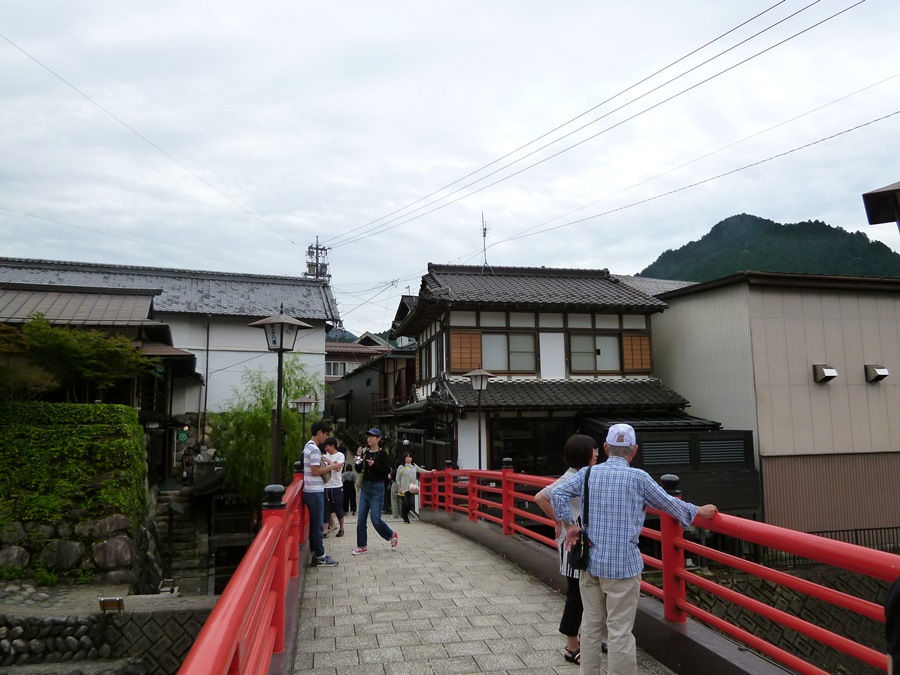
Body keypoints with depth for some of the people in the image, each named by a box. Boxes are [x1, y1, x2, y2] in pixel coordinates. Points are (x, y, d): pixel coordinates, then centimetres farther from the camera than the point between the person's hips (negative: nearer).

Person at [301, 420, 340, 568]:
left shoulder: (308, 446, 13)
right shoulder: (314, 449, -18)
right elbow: (315, 471, -21)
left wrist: (325, 463, 11)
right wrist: (331, 467, -11)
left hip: (311, 491, 10)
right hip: (315, 492, -10)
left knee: (314, 523, 15)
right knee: (317, 524, -3)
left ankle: (316, 553, 22)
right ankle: (319, 557, 4)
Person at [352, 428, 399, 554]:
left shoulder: (382, 454, -7)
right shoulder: (366, 453, 9)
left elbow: (387, 471, -13)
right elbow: (358, 469, 9)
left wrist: (374, 465, -24)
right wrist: (358, 459, -8)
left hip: (377, 488, -6)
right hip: (365, 487, 6)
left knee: (375, 519, -7)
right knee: (361, 519, 4)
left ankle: (392, 536, 17)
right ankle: (362, 546, 14)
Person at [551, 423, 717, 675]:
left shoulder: (588, 473, 1)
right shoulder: (638, 477, -8)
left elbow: (557, 493, -7)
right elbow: (668, 503, 3)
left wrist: (569, 525, 1)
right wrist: (699, 511, 18)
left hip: (590, 562, 4)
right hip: (623, 565, -4)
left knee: (592, 625, 15)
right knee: (620, 632, 2)